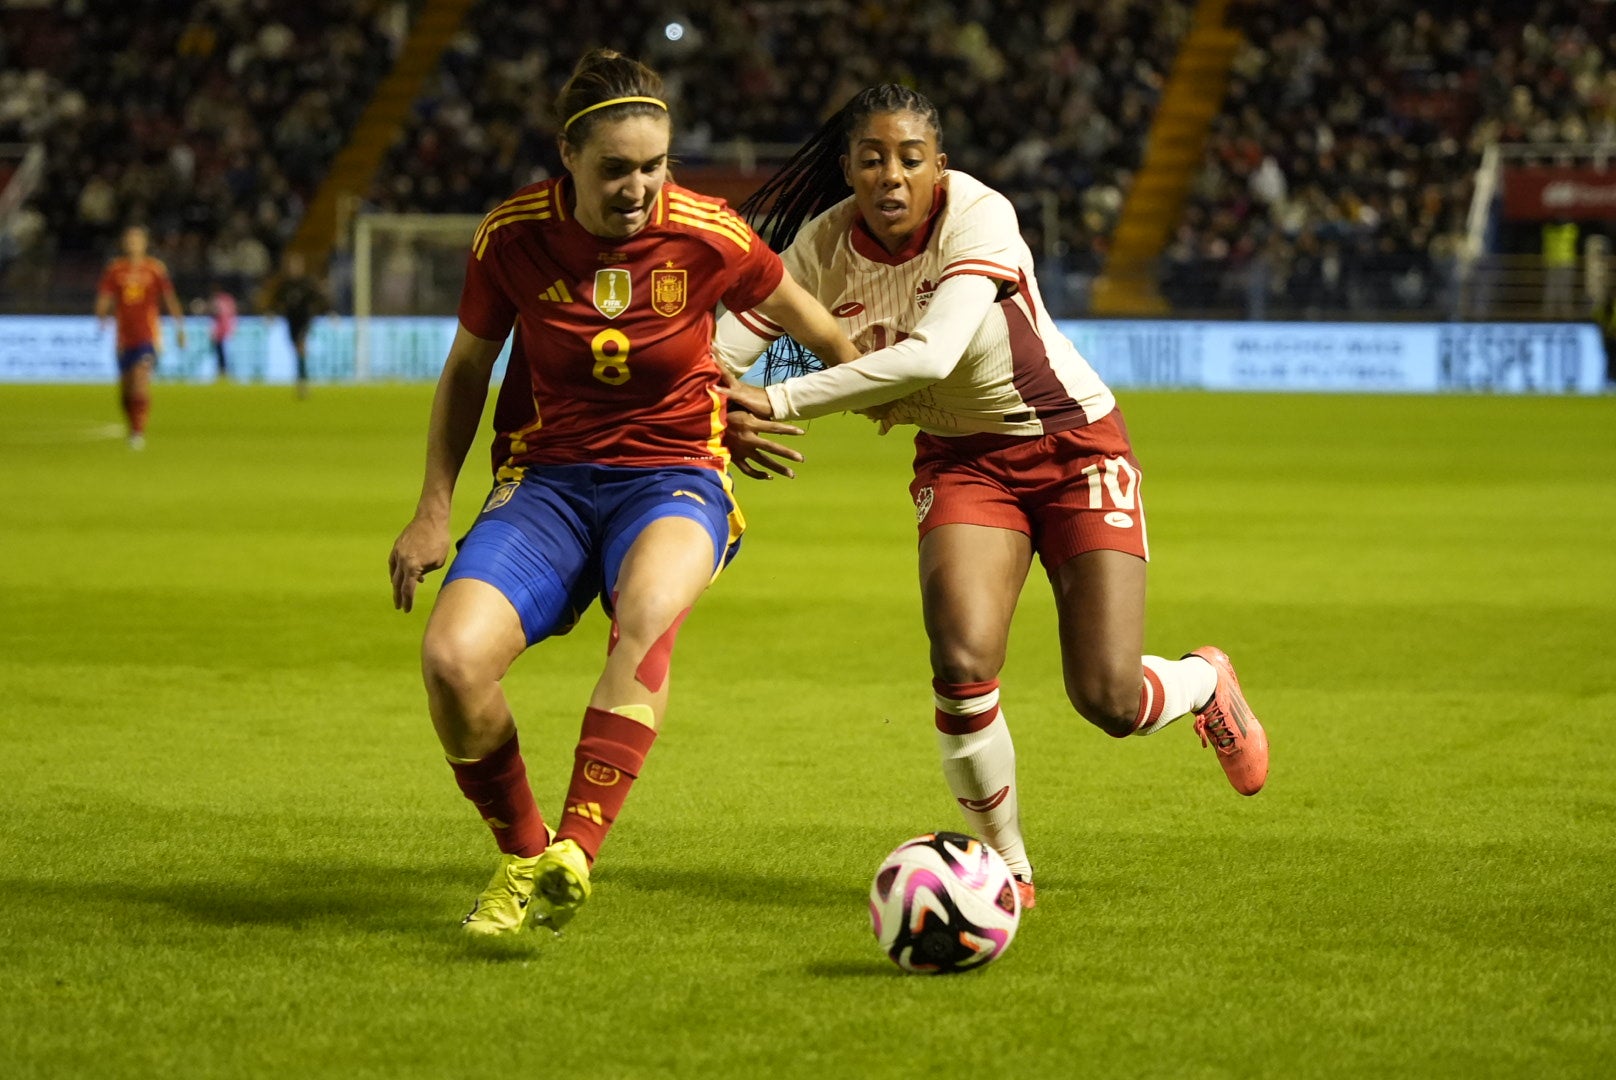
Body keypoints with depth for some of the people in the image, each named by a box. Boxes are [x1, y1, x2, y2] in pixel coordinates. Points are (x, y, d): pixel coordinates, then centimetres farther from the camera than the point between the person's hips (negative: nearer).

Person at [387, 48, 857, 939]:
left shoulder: (707, 237, -10)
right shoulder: (512, 236, -7)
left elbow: (801, 316, 11)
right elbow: (466, 371, 9)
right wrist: (433, 512, 8)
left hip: (675, 479, -1)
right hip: (546, 481, 2)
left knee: (648, 613, -39)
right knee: (452, 659, -26)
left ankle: (572, 856, -44)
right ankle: (520, 857, 0)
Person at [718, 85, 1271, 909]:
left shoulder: (977, 216, -27)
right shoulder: (824, 245, -12)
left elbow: (932, 354, -41)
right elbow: (722, 352, -12)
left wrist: (783, 400, -41)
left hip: (1075, 444, -3)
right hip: (962, 460, 3)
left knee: (1109, 701, -8)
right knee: (962, 662, -22)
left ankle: (1206, 684, 31)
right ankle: (1005, 865, 1)